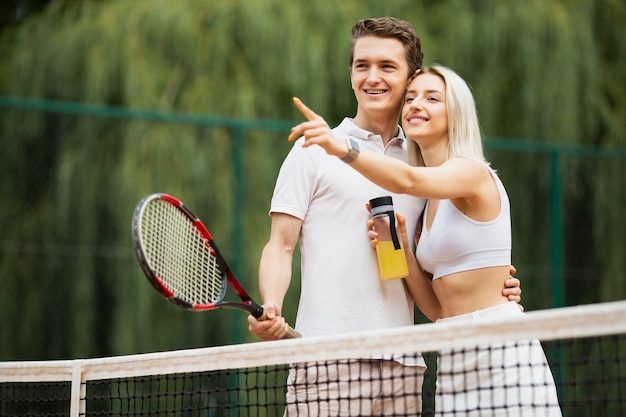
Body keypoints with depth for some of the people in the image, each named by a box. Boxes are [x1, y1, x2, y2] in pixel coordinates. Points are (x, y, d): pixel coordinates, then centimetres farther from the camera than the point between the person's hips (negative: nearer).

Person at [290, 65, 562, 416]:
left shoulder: (473, 172, -8)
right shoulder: (431, 204, 16)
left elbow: (408, 180, -31)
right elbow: (436, 307, 12)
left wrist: (343, 148, -46)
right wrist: (400, 247, -2)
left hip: (500, 347, -7)